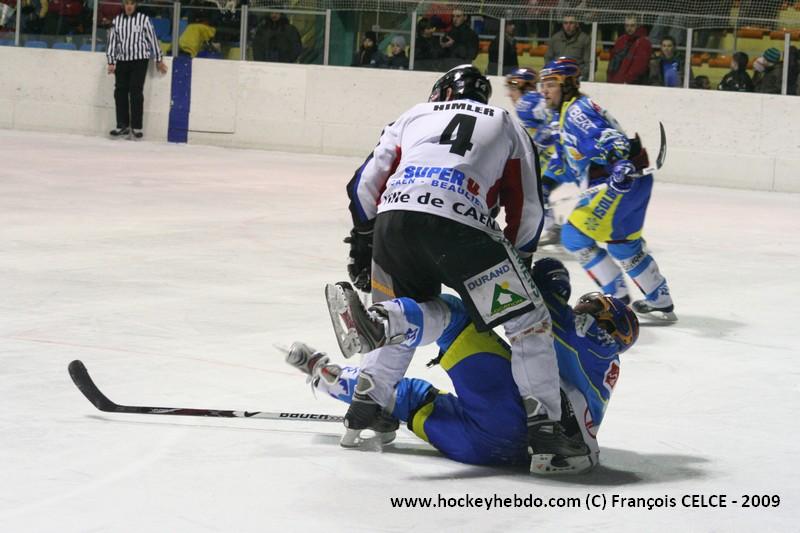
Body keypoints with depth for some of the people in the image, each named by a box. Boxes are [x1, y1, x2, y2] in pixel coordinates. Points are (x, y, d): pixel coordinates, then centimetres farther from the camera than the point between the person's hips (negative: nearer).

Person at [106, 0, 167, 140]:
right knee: (120, 92, 2)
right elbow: (112, 41, 8)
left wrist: (158, 60, 4)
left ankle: (136, 127, -4)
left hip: (139, 60, -3)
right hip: (122, 61, 3)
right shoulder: (116, 21, 7)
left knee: (136, 92, -8)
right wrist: (111, 62, 1)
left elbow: (152, 38, 2)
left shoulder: (143, 19, -2)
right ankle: (123, 126, 11)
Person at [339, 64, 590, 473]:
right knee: (528, 320, 5)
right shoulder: (507, 126, 29)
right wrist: (517, 261, 31)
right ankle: (543, 427, -4)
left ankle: (364, 408, 29)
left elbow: (365, 185, 27)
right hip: (459, 224, -3)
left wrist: (362, 247, 38)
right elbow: (527, 211, 21)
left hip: (392, 220, 4)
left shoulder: (413, 117, 32)